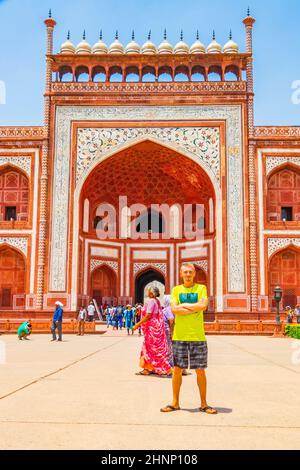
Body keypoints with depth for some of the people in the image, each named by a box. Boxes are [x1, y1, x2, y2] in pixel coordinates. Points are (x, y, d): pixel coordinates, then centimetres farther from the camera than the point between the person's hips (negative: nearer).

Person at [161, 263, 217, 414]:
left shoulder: (201, 288, 6)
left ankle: (204, 404, 16)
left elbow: (203, 305, -13)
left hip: (198, 336, -1)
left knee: (200, 371, 4)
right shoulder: (176, 290, 8)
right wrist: (194, 308, -10)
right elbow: (174, 309, -8)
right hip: (179, 336, 1)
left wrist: (184, 305, -7)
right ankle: (175, 403, 18)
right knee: (177, 369, 5)